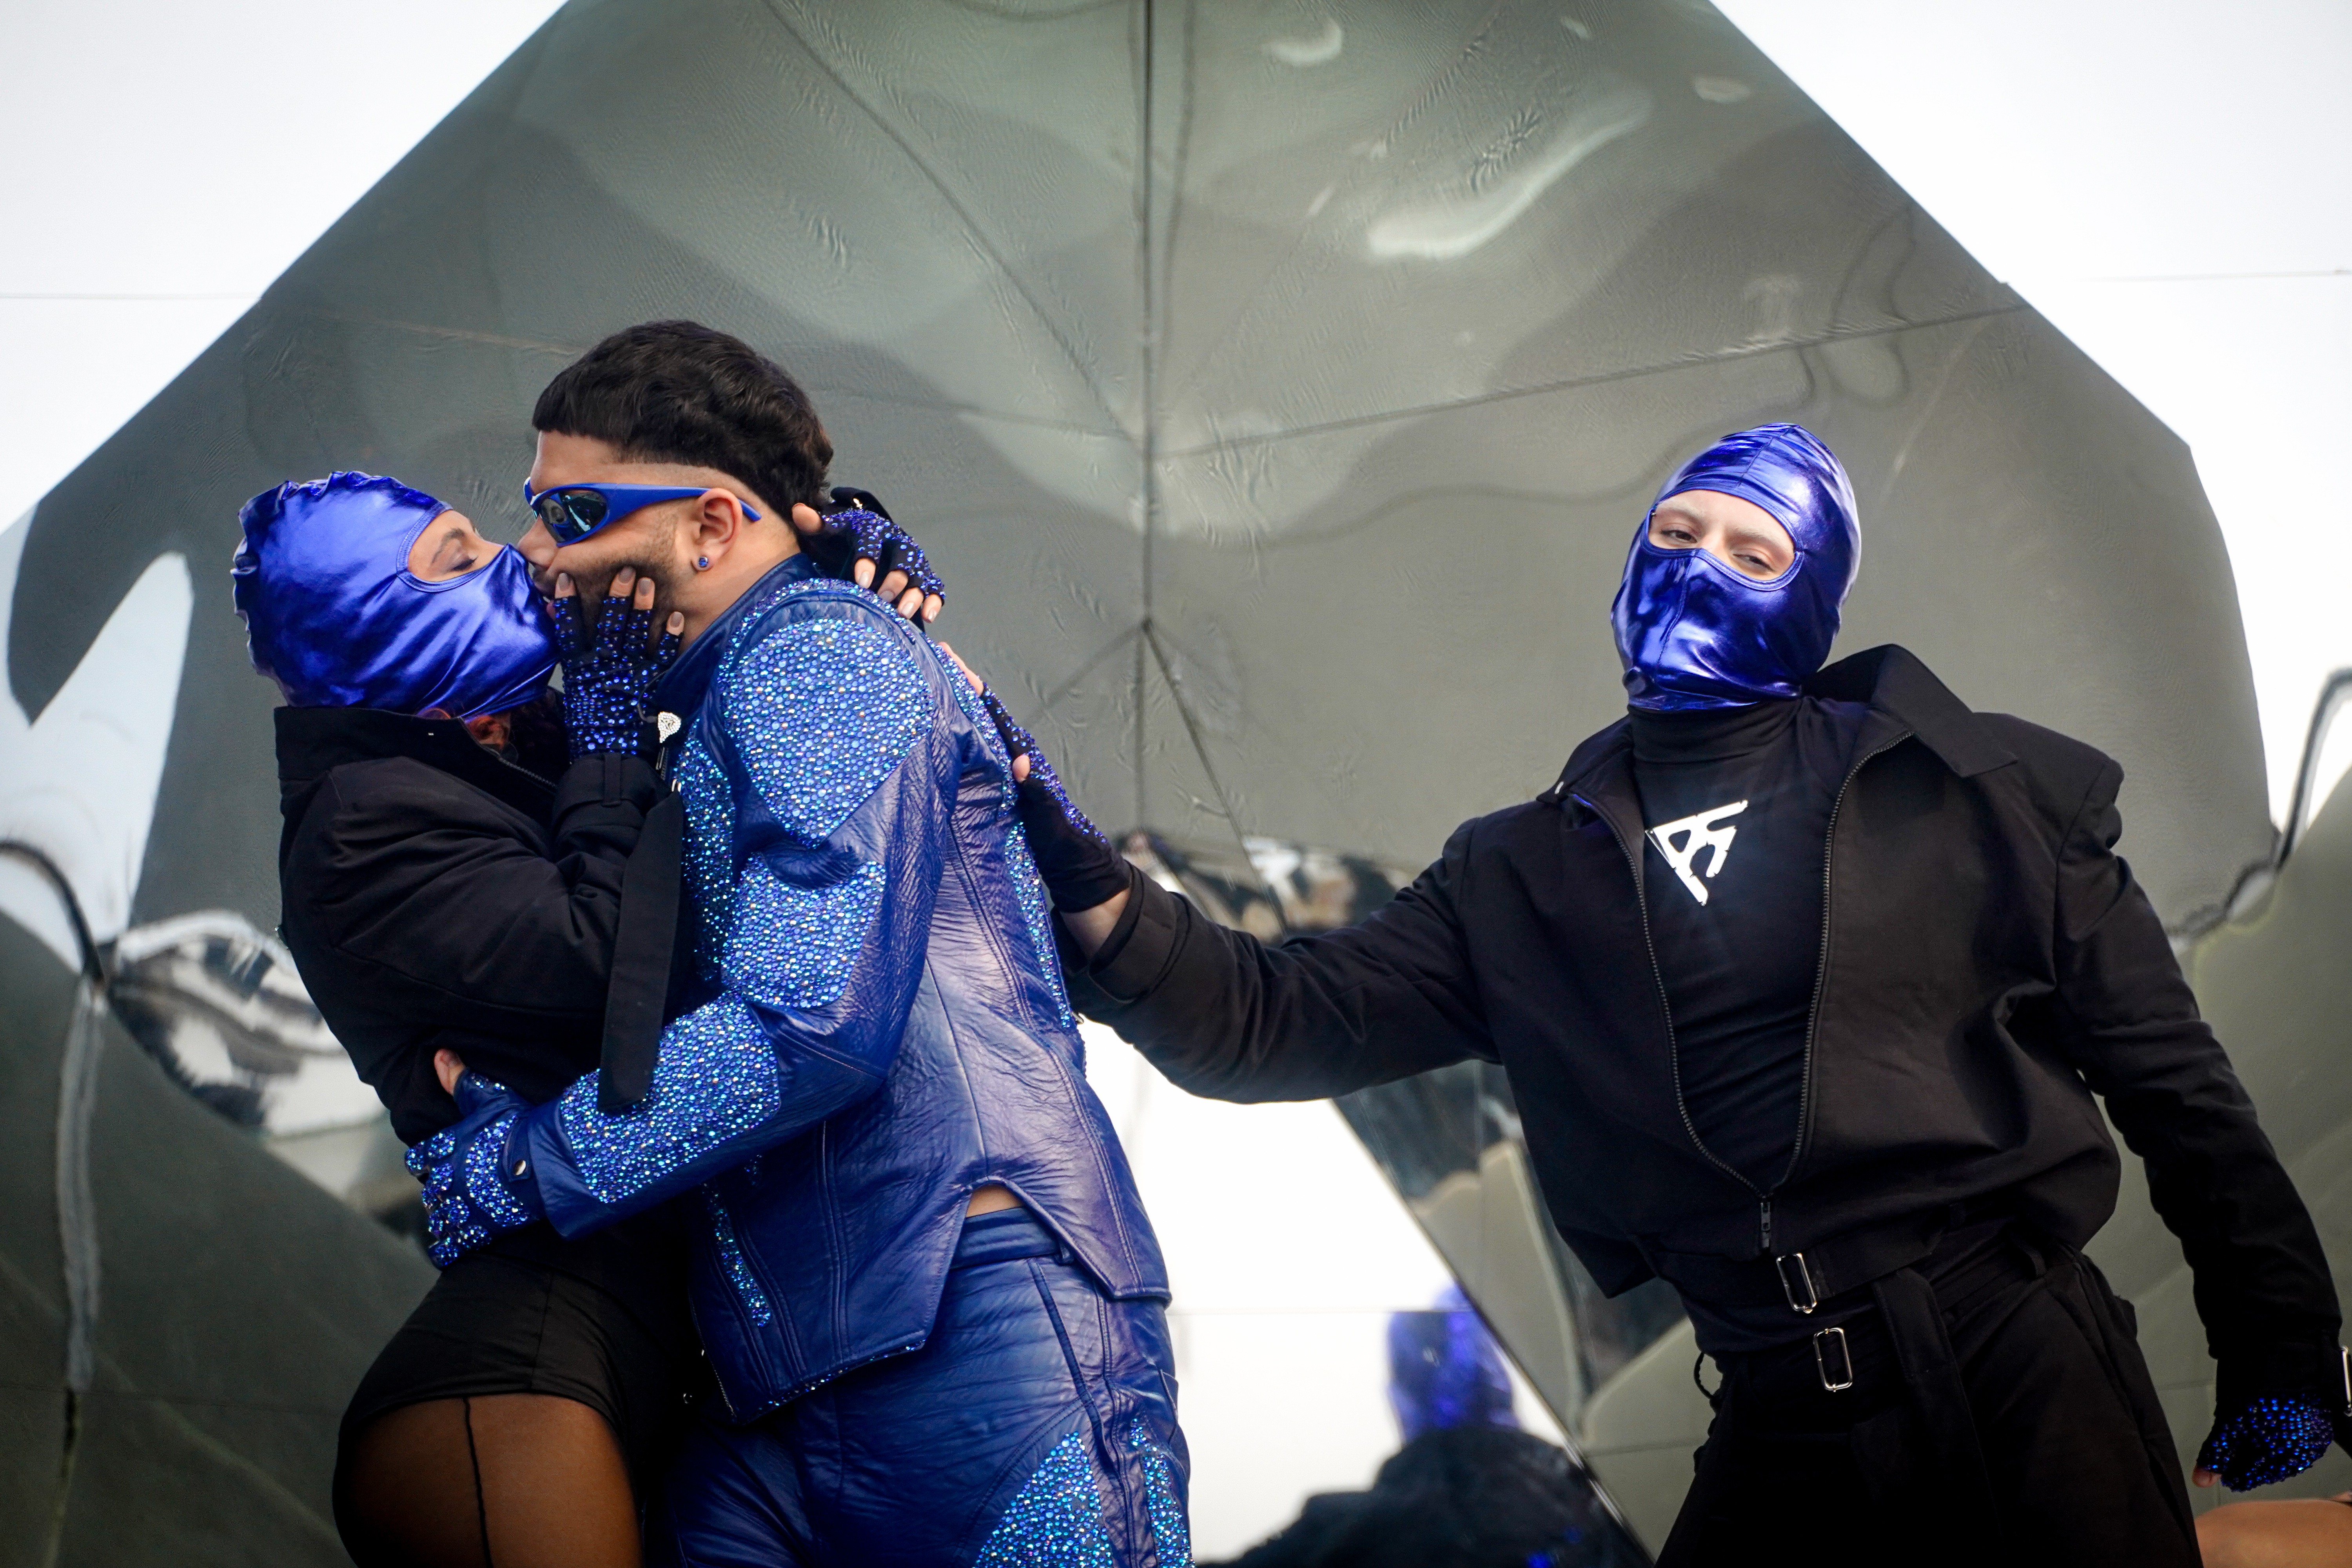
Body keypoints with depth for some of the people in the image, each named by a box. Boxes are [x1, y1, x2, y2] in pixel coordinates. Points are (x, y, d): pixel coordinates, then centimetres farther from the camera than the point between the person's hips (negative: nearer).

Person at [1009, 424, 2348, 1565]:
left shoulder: (1972, 793, 3)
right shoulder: (1527, 877, 11)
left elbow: (2165, 1075, 5)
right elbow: (1271, 1024, 3)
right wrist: (1083, 883, -12)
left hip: (2024, 1393, -3)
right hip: (1780, 1440, 3)